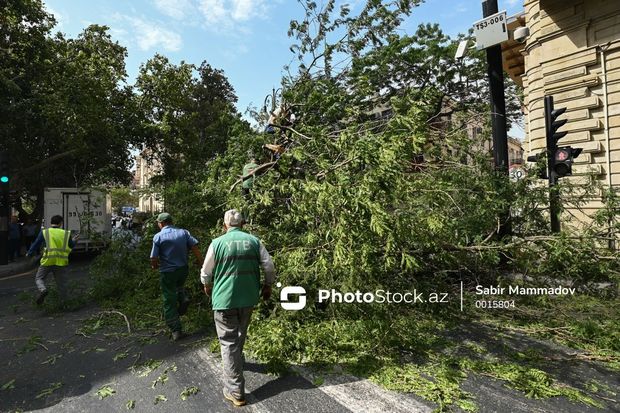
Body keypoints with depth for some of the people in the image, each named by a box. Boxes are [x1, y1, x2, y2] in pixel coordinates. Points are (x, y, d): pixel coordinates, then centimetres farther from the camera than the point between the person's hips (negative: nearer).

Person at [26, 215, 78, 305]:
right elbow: (71, 246, 15)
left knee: (39, 278, 17)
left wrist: (29, 253, 23)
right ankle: (63, 302, 16)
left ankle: (43, 290, -11)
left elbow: (36, 244, 7)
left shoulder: (44, 232, 2)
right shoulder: (66, 234, 6)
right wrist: (73, 240, 35)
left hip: (47, 260, -2)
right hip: (61, 262, 2)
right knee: (61, 283, 11)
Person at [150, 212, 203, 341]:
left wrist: (155, 266, 13)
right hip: (183, 270, 3)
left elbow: (154, 259, -9)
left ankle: (176, 331, 11)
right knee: (178, 287, 34)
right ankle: (183, 298, 5)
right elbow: (195, 248, -8)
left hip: (167, 272, -3)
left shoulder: (158, 236, -8)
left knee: (170, 302, 8)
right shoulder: (183, 232, 0)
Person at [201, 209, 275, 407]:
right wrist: (268, 285, 15)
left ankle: (235, 390, 8)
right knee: (240, 334, 25)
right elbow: (269, 266, -2)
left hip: (224, 299, -3)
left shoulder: (217, 243, -8)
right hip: (248, 297, 3)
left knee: (228, 342, 5)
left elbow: (206, 272, 1)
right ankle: (236, 360, 48)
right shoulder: (254, 241, -2)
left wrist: (207, 286, 22)